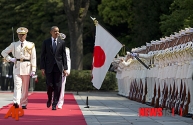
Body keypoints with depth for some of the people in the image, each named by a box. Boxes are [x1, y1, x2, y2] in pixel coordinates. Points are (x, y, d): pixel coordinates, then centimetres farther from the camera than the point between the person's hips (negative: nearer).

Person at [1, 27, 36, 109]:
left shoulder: (31, 45, 5)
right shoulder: (14, 45, 9)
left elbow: (33, 58, 2)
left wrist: (33, 70, -6)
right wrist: (10, 59, 1)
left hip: (26, 67, 0)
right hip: (17, 67, 0)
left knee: (25, 87, 4)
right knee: (17, 85, -13)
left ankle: (24, 104, 11)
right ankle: (16, 102, -26)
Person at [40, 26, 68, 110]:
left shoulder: (62, 42, 6)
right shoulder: (46, 42, 4)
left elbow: (64, 56, 5)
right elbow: (43, 56, 4)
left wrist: (65, 68, 0)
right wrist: (42, 68, -4)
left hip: (58, 67, 1)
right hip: (49, 67, -1)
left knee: (57, 87, -2)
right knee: (49, 85, -2)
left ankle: (54, 104, 5)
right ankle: (49, 99, 26)